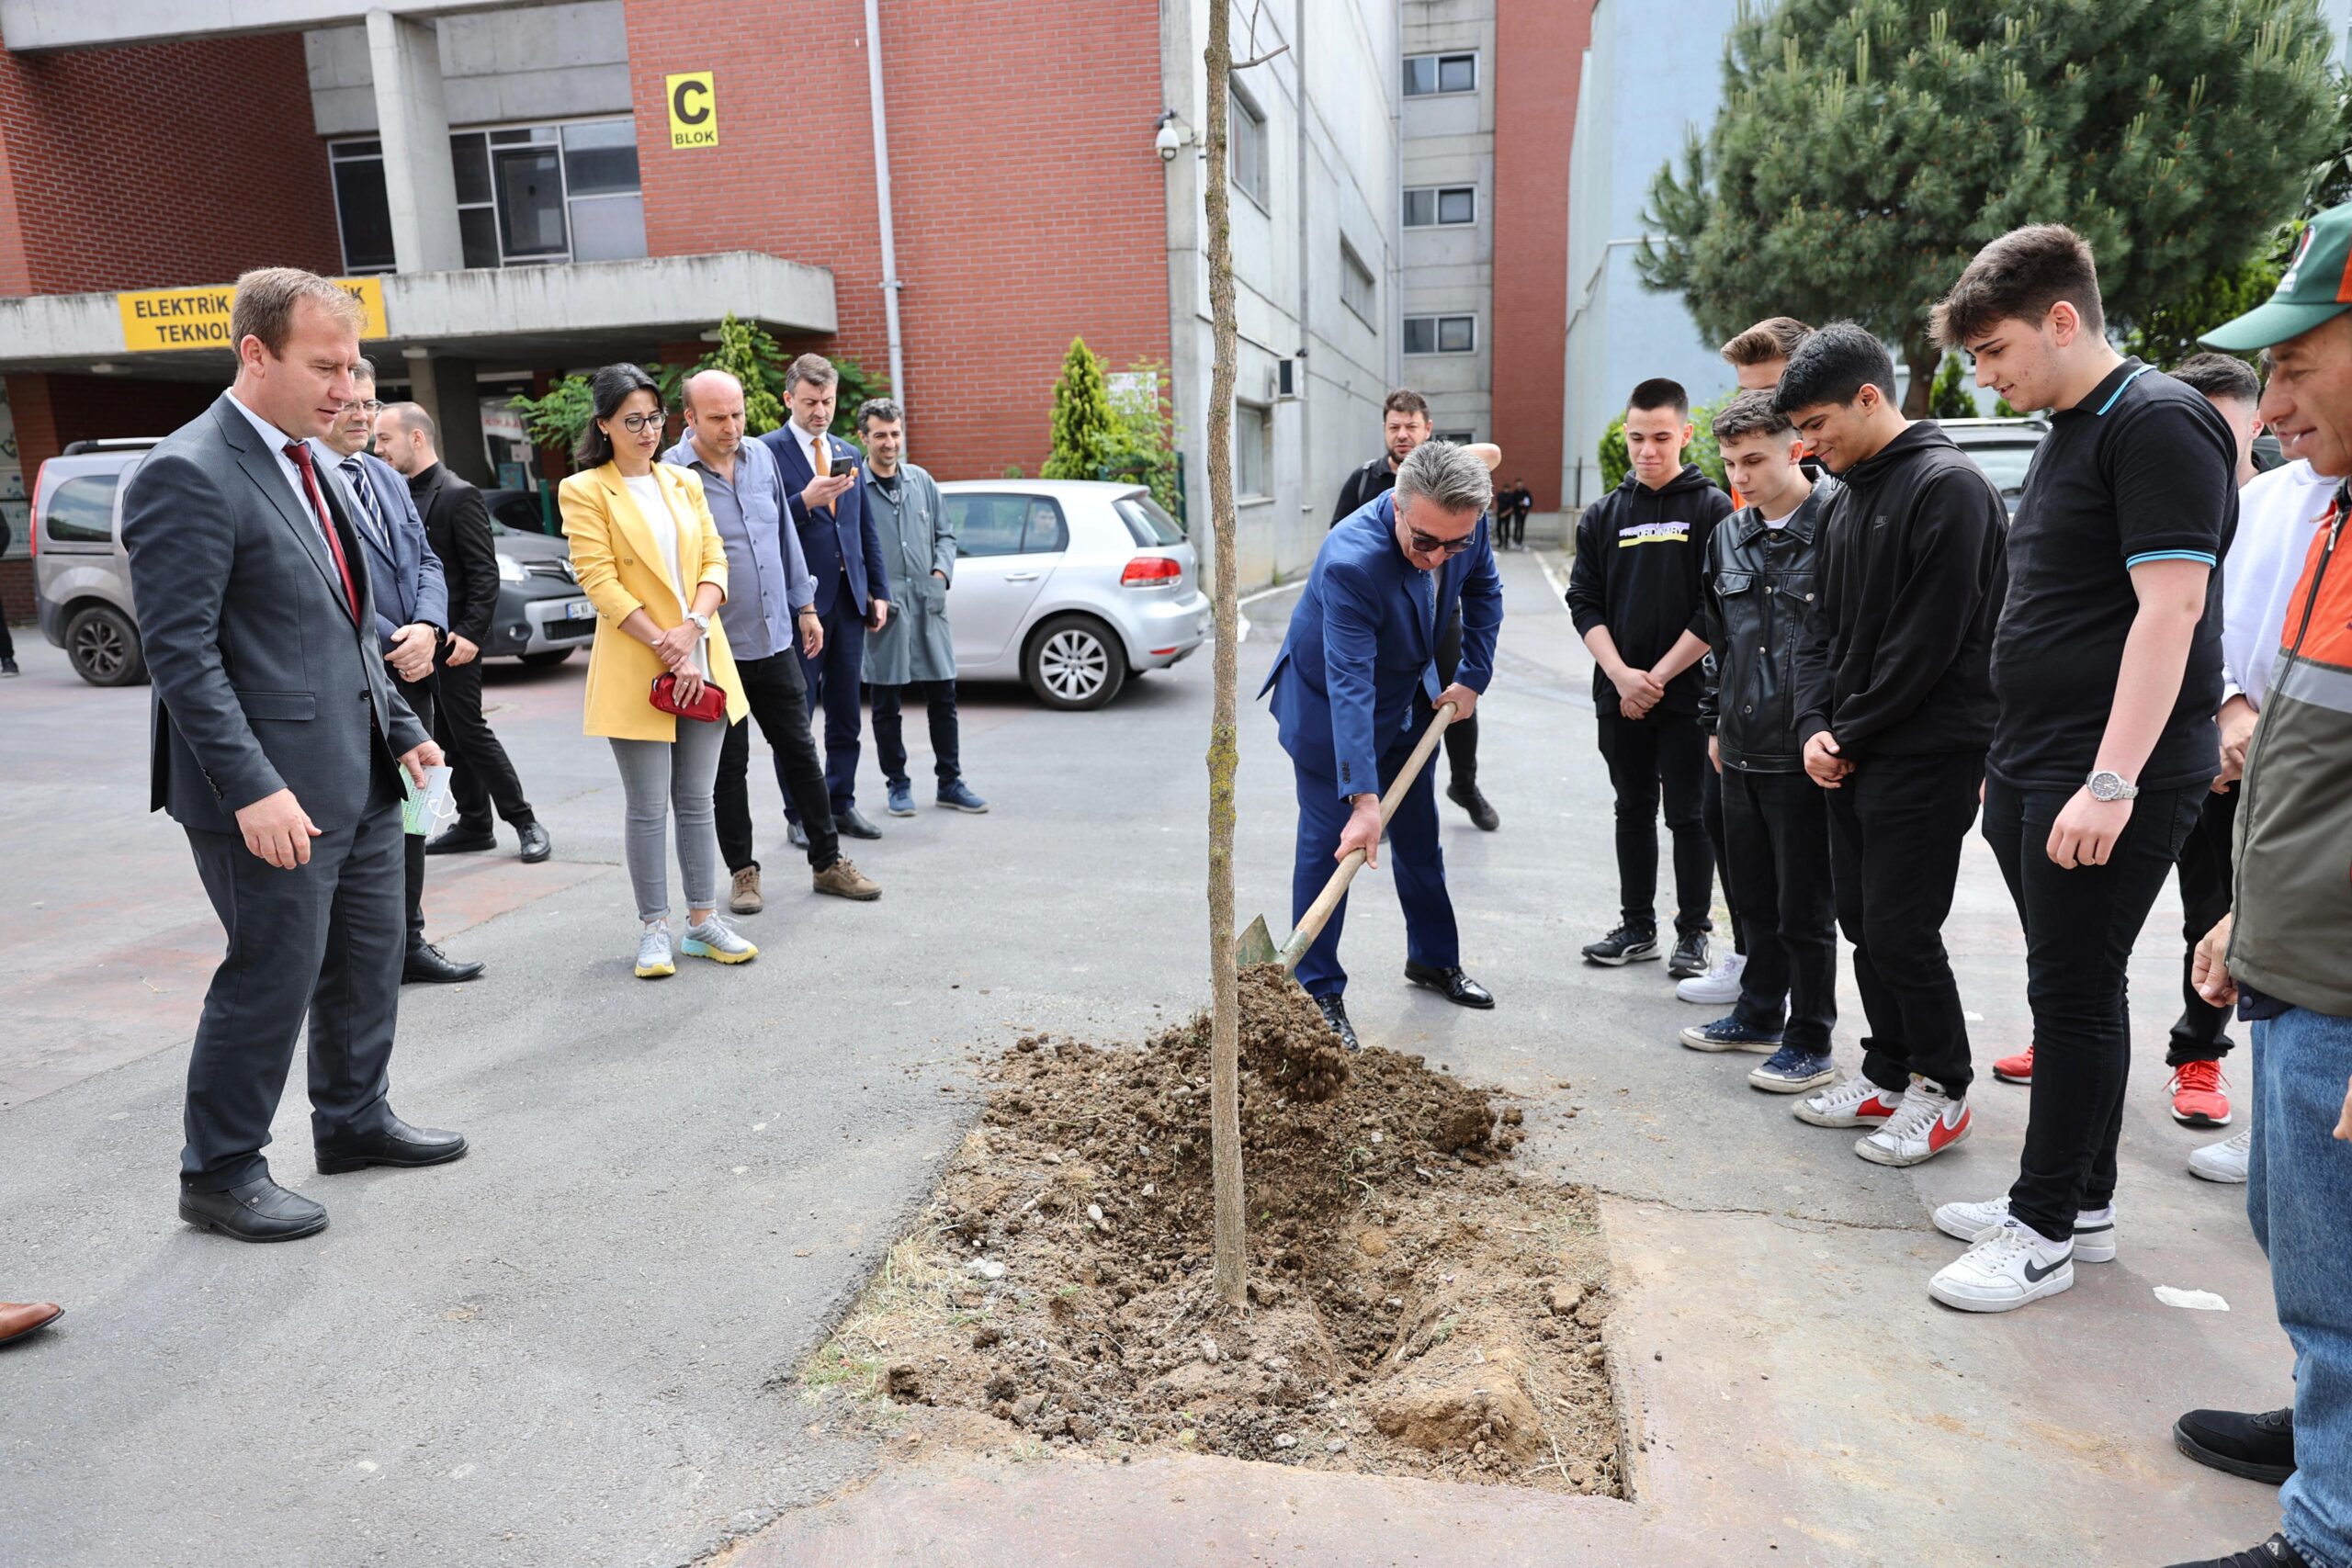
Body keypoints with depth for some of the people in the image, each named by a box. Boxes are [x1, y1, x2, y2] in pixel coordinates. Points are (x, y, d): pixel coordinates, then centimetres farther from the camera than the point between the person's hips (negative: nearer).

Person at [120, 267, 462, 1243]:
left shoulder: (306, 464, 14)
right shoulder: (187, 475, -14)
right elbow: (179, 651, -19)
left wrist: (399, 728, 15)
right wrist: (252, 789, -23)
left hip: (359, 778, 9)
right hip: (274, 792, -9)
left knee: (369, 960, 17)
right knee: (271, 978, 3)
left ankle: (354, 1119, 36)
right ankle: (219, 1172, 22)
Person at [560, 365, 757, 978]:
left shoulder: (685, 483, 12)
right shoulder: (584, 491, -2)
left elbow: (714, 561, 6)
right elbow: (600, 582, -10)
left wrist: (691, 627, -12)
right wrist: (666, 648, -16)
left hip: (703, 660, 4)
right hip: (634, 670, -4)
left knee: (696, 801, 10)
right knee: (648, 808, 1)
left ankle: (703, 920, 18)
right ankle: (655, 930, 12)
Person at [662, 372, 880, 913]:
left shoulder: (761, 457, 6)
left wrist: (805, 606, 14)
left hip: (775, 639, 5)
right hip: (717, 647, -5)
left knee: (800, 751, 11)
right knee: (729, 766, 7)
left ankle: (828, 862, 22)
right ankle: (742, 871, 21)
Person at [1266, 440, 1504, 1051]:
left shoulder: (1467, 522, -19)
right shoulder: (1351, 560, -39)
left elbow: (1484, 591, 4)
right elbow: (1350, 686, -43)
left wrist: (1473, 677, -3)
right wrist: (1363, 800, -46)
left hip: (1409, 699, 6)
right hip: (1326, 707, -6)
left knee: (1419, 836, 17)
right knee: (1327, 845, -6)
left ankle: (1434, 958, 35)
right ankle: (1319, 994, 5)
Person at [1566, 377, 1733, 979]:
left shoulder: (1714, 509, -3)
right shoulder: (1603, 515, 8)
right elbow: (1584, 602, 3)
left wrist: (1659, 675, -12)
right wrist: (1621, 673, -10)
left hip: (1688, 693, -4)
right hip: (1619, 695, 4)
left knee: (1689, 814, 3)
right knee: (1633, 810, 12)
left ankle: (1693, 932, 15)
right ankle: (1637, 927, 23)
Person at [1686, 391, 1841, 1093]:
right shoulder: (1729, 535, 10)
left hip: (1805, 753, -7)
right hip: (1741, 748, 7)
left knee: (1805, 907, 3)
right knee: (1756, 894, 18)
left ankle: (1810, 1043, 16)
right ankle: (1759, 1014, 33)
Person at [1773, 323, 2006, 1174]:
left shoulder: (1948, 487, -13)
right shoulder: (1848, 498, 14)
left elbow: (1931, 639, -19)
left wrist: (1851, 731, -11)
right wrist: (1815, 726, -1)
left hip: (1925, 757, -8)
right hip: (1849, 755, 8)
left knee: (1901, 930, -3)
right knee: (1862, 921, 13)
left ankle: (1942, 1090, 16)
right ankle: (1887, 1074, 27)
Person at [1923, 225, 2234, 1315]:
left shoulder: (2157, 424, -12)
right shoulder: (2067, 432, 16)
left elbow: (2170, 608, -20)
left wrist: (2112, 783, -25)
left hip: (2111, 780, -9)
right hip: (2035, 769, 9)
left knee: (2074, 991, -1)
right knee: (2071, 985, 14)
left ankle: (2046, 1231, 10)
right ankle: (2083, 1200, 26)